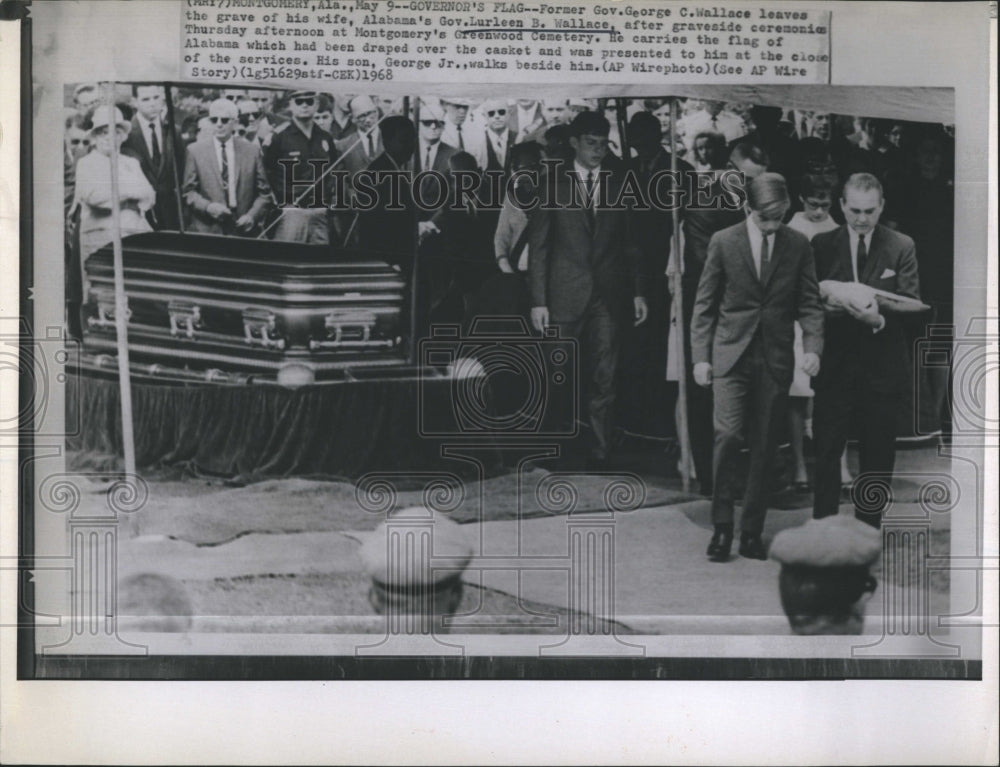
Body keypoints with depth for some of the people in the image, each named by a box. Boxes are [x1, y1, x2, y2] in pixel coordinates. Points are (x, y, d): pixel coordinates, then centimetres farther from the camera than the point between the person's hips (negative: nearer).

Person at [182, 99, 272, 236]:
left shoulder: (251, 150, 8)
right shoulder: (195, 151, 7)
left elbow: (264, 193, 9)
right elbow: (189, 191, 6)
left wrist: (252, 215, -7)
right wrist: (208, 207, -12)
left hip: (242, 229, 1)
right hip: (206, 229, -1)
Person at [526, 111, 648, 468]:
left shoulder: (618, 187, 11)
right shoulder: (553, 185, 4)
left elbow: (630, 244, 13)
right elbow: (539, 246, 1)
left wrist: (638, 292, 5)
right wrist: (538, 301, -5)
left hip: (608, 295, 2)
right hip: (565, 296, -2)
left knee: (604, 378, 1)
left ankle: (600, 451, 6)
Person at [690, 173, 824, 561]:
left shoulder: (797, 245, 4)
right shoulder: (723, 242, 0)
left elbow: (809, 303, 6)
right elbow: (705, 305, 3)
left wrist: (813, 347, -9)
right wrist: (700, 356, -2)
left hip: (775, 360, 2)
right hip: (731, 355, -2)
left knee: (764, 446, 4)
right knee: (728, 435, -13)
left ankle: (751, 532, 14)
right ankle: (722, 525, 0)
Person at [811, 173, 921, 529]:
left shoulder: (901, 247, 2)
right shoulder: (822, 245, 4)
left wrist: (879, 319, -24)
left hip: (881, 366, 0)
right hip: (834, 364, 0)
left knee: (877, 456, 8)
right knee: (826, 453, 0)